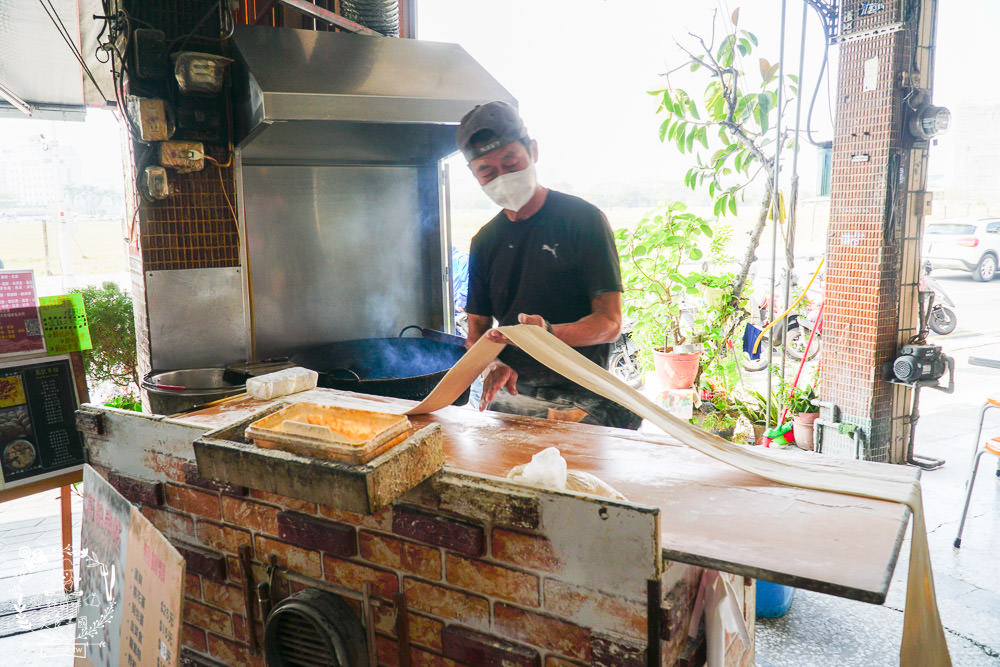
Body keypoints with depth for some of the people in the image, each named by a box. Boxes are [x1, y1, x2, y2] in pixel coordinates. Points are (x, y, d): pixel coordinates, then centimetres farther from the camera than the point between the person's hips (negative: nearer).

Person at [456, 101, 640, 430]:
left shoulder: (583, 218, -4)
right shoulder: (485, 241, 11)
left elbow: (609, 322, -9)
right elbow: (477, 331, 13)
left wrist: (549, 332, -29)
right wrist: (491, 366, -10)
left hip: (578, 400, -4)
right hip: (509, 397, 4)